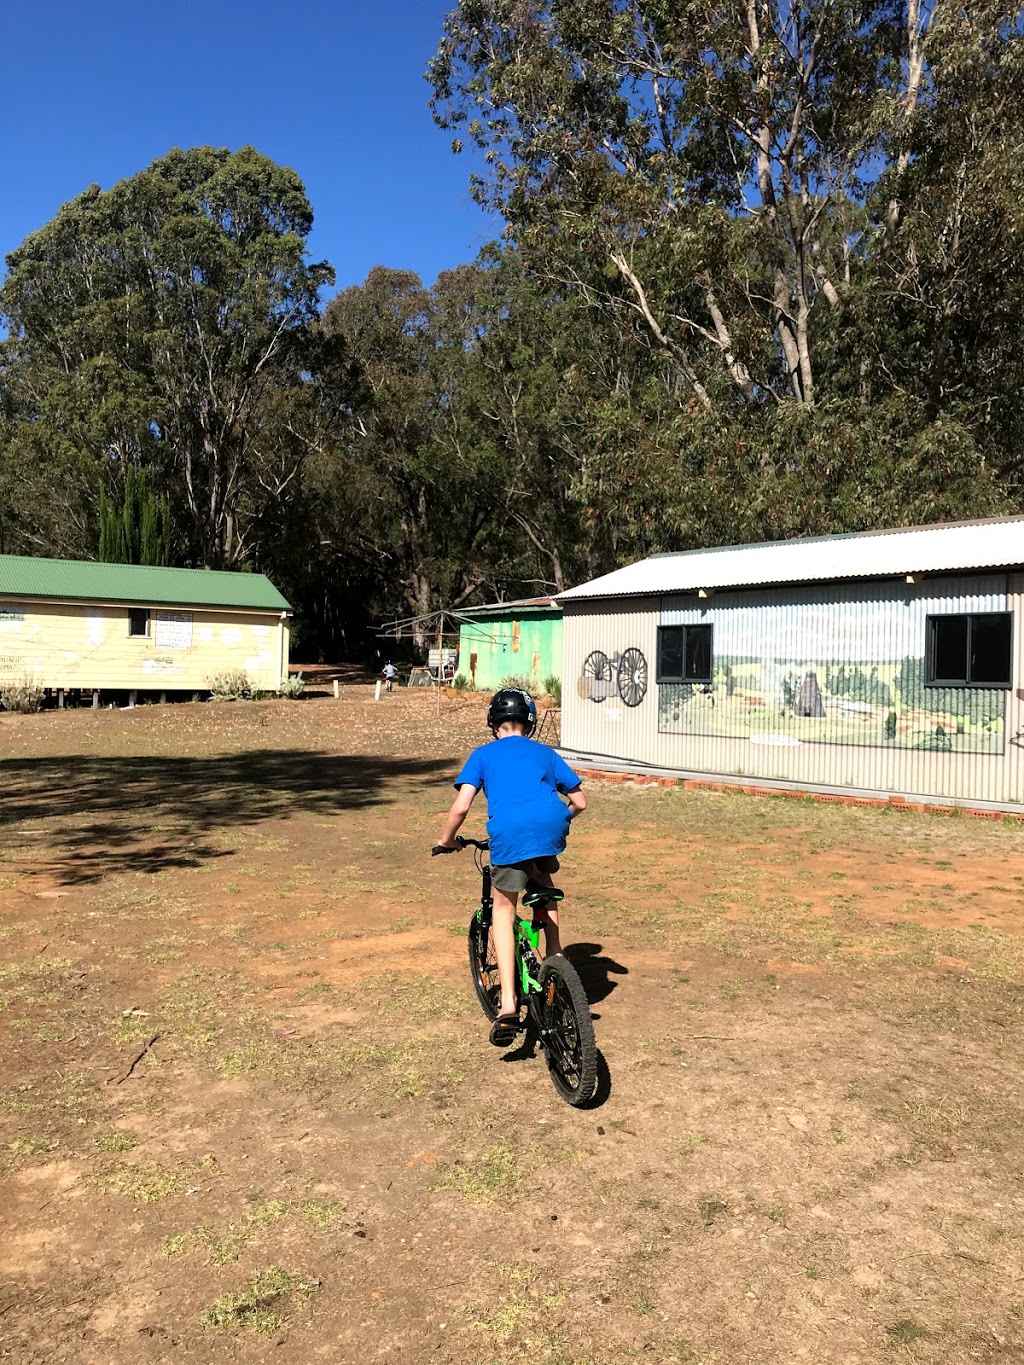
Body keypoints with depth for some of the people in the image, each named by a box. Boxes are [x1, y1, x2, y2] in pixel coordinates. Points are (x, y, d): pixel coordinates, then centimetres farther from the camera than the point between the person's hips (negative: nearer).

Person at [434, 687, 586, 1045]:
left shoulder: (483, 755, 22)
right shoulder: (545, 753, 29)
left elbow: (461, 806, 9)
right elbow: (579, 802, 28)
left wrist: (446, 842, 25)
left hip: (508, 832, -2)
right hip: (551, 825, 3)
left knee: (503, 907, 16)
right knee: (543, 883, 35)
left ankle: (508, 1005, 5)